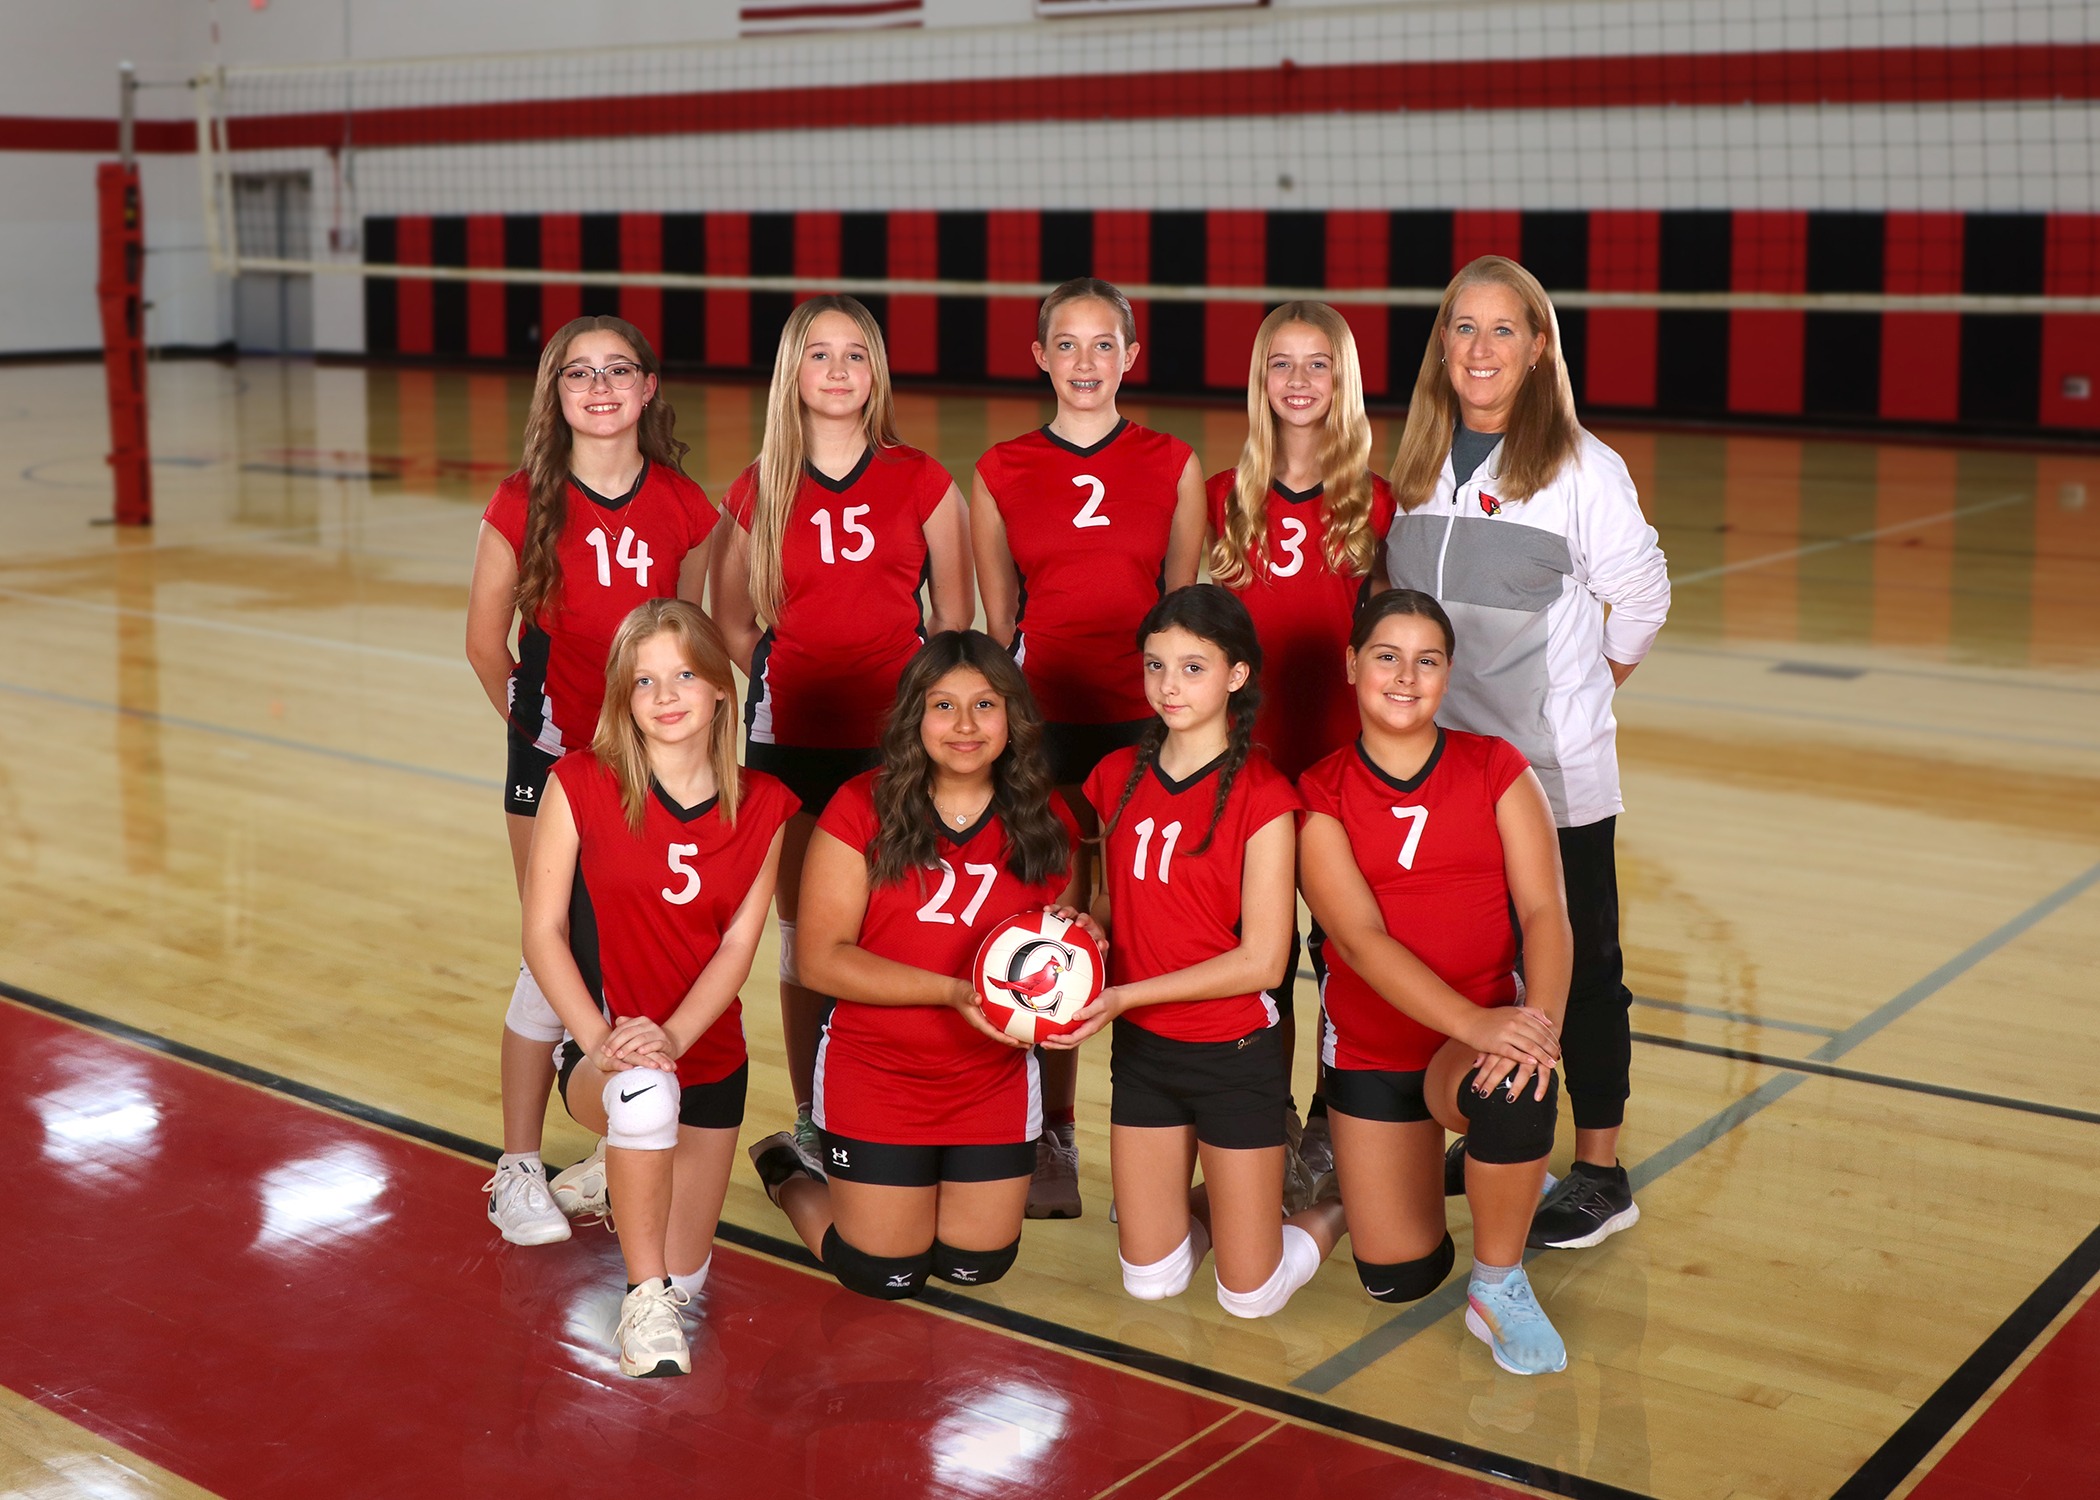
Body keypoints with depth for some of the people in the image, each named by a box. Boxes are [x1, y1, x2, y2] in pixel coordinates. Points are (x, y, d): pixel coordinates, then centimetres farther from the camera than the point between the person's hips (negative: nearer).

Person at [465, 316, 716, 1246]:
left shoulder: (684, 508, 0)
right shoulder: (524, 505, -5)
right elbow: (486, 640, 1)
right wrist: (531, 723, 0)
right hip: (556, 761, -2)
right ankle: (518, 1170, 14)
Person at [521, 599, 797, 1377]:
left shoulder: (761, 807, -2)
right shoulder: (581, 786, -9)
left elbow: (737, 947, -7)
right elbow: (542, 933, -9)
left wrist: (671, 1036, -24)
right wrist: (601, 1039, -22)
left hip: (707, 1056, 4)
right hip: (601, 1054, -4)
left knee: (684, 1277, 12)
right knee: (645, 1095, -42)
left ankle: (621, 1175, 45)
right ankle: (642, 1306, -24)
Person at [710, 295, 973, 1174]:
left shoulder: (920, 482, 0)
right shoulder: (760, 490, 3)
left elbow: (953, 615, 7)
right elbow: (730, 618, 15)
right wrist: (783, 679, 8)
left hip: (896, 737, -1)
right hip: (791, 740, 1)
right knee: (804, 930, 8)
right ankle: (808, 1121, 21)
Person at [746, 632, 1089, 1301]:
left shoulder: (1047, 823, -2)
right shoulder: (863, 808, -12)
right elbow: (821, 959, -17)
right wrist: (954, 990, -27)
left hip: (996, 1079, 3)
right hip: (876, 1076, -3)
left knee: (976, 1265, 11)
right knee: (885, 1275, 6)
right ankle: (785, 1174, 34)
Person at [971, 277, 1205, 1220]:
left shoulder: (1174, 468, 5)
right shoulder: (1000, 475, 5)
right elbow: (996, 621, 9)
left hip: (1146, 722, 0)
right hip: (1042, 720, 0)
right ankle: (1053, 1139, 16)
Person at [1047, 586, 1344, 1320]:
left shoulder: (1260, 795, -16)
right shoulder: (1116, 778, 1)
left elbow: (1262, 960, -17)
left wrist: (1126, 996, -22)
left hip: (1233, 1054, -4)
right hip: (1142, 1049, 5)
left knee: (1250, 1296, 4)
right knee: (1149, 1280, 11)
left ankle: (1337, 1208, 32)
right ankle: (1211, 1201, 40)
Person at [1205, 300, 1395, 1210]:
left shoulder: (1373, 503, 0)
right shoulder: (1225, 498, 4)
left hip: (1344, 756, -1)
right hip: (1250, 752, 1)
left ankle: (1332, 1126, 20)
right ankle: (1272, 1127, 21)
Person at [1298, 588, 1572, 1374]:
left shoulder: (1495, 768, -1)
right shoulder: (1321, 796, -5)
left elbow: (1544, 908, -9)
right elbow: (1361, 940, -17)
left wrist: (1540, 1018, -29)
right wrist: (1474, 1022, -31)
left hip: (1488, 1030, 0)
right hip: (1371, 1048, 1)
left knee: (1515, 1090, -38)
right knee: (1397, 1278, -1)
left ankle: (1498, 1283, -11)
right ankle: (1419, 1161, 35)